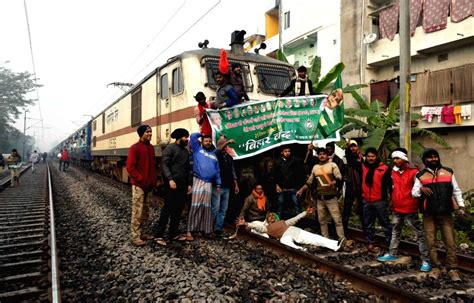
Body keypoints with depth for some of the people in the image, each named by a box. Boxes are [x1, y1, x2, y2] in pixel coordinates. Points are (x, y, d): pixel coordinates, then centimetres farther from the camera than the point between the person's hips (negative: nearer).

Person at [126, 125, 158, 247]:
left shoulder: (151, 147, 12)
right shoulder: (134, 148, -9)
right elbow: (130, 167, -14)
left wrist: (154, 180, 10)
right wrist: (141, 179, -15)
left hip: (150, 185, 7)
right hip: (139, 185, -7)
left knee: (145, 211, 12)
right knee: (137, 211, -4)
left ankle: (141, 233, 23)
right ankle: (135, 237, 3)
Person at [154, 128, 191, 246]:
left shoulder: (186, 151, 19)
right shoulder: (170, 148, -4)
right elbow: (164, 164, -14)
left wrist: (189, 184, 15)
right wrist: (170, 179, -25)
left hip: (182, 184, 7)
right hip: (171, 183, -7)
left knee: (178, 209, 9)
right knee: (168, 208, -7)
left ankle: (174, 233, 18)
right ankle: (159, 235, -3)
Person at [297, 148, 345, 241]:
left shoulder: (332, 165, 0)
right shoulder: (315, 167, 13)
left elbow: (339, 177, -13)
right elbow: (309, 182, 19)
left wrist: (333, 182, -33)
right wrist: (301, 190, 13)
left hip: (331, 197, -5)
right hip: (320, 198, 5)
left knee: (337, 219, -5)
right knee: (322, 220, 10)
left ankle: (342, 239, 0)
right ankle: (325, 239, 21)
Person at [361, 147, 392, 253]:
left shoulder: (384, 168, -9)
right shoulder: (363, 167, 4)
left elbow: (389, 184, -9)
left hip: (379, 201, -5)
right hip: (366, 201, 5)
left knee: (385, 223, 2)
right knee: (369, 224, 13)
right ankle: (371, 244, 24)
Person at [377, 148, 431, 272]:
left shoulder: (414, 172, -14)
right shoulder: (394, 171, 6)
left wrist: (420, 205, -24)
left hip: (410, 210, -7)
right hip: (396, 209, 7)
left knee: (419, 235, 1)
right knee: (395, 232, 20)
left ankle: (425, 260, 8)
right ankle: (392, 254, 33)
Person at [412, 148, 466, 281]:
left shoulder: (448, 172, 8)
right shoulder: (420, 175, 5)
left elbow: (456, 190, 14)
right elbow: (414, 192, -1)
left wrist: (460, 206, 6)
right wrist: (421, 189, -22)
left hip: (445, 213, 0)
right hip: (429, 214, 0)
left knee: (450, 242, 0)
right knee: (431, 242, 5)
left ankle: (452, 269, 10)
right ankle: (436, 267, 17)